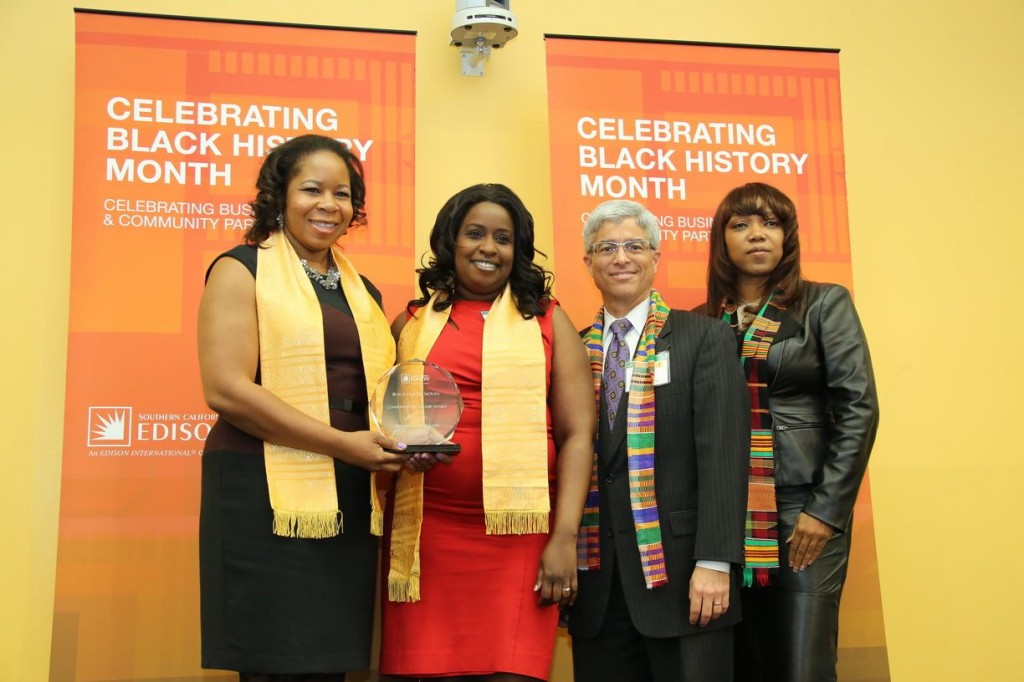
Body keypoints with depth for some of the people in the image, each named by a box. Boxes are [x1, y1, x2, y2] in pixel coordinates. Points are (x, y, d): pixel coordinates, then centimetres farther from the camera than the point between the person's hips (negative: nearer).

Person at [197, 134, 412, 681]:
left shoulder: (363, 292, 18)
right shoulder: (242, 271, -1)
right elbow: (225, 389, -13)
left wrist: (404, 441, 4)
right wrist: (342, 443, -16)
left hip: (348, 501, 6)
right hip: (266, 494, -6)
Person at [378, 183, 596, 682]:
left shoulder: (548, 321, 7)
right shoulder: (411, 323, 12)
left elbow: (577, 432, 1)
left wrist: (565, 536, -7)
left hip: (519, 534, -1)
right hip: (427, 533, 2)